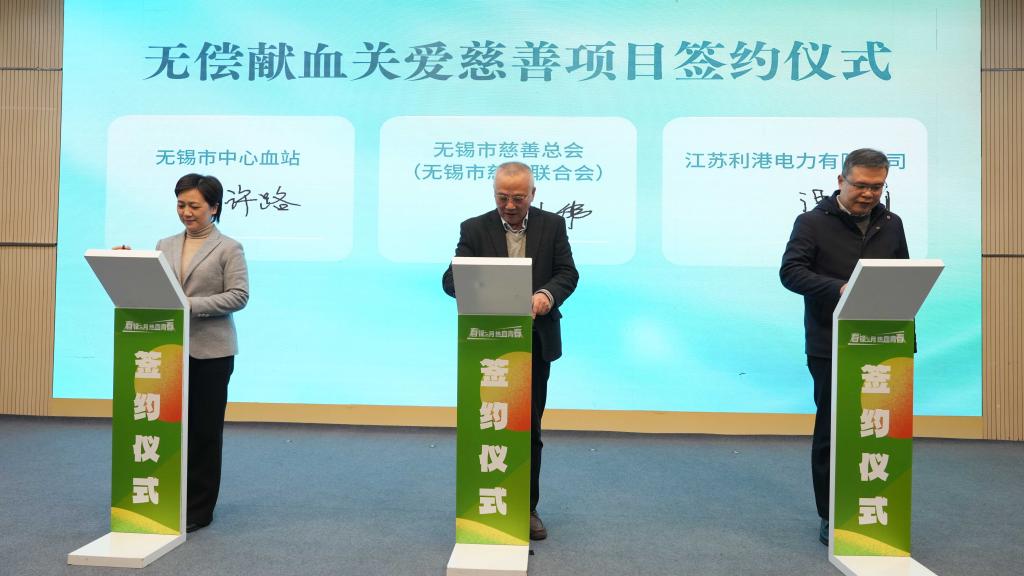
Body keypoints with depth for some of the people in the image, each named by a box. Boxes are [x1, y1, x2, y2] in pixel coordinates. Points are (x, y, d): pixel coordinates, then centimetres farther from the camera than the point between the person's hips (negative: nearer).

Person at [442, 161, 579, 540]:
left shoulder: (552, 225, 3)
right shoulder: (474, 229, -2)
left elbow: (568, 273, -2)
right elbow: (451, 279, -9)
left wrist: (546, 294, -24)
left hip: (536, 343, 2)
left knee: (530, 430, 10)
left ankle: (527, 508, 22)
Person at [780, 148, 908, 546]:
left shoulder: (891, 225, 12)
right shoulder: (813, 223, -2)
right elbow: (790, 271, -12)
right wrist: (839, 288, -27)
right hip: (829, 347, -4)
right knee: (831, 430, 4)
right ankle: (830, 516, 16)